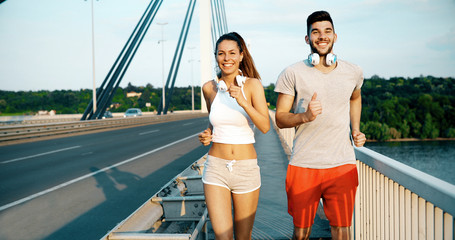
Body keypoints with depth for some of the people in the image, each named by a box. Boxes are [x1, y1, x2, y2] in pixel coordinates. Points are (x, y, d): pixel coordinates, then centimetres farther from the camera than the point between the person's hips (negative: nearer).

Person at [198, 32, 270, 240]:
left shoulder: (252, 84, -6)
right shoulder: (209, 88, 3)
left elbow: (265, 127, -14)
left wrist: (242, 102, -26)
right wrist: (207, 134, 1)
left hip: (246, 169, -1)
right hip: (216, 168, 1)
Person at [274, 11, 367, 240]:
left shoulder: (353, 72, 7)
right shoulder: (292, 73, -3)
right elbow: (280, 118, -1)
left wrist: (356, 130, 16)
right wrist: (305, 116, -21)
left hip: (343, 164, 2)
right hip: (303, 166, -2)